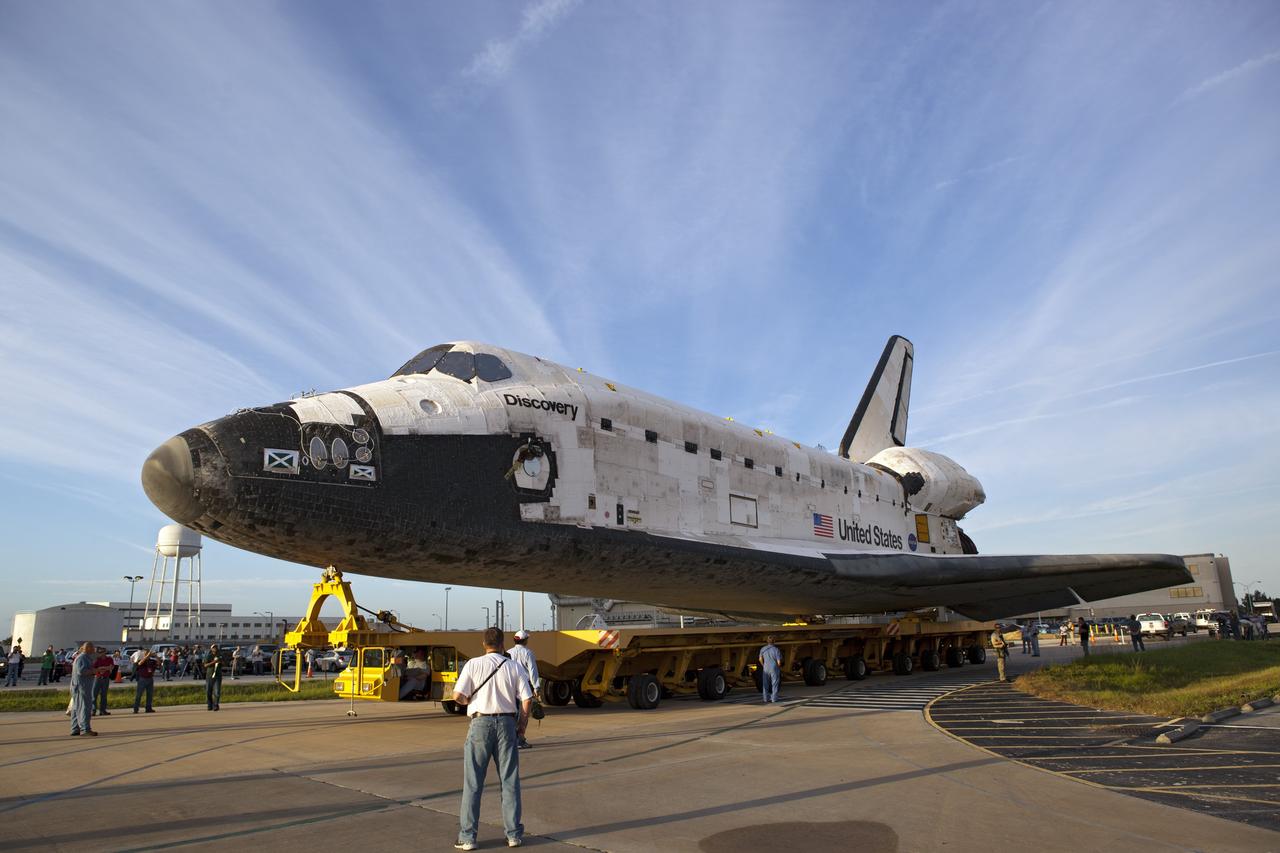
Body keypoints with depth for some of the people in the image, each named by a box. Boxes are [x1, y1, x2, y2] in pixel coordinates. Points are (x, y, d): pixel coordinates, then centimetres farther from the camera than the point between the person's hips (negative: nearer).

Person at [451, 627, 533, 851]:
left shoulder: (473, 664, -4)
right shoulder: (515, 667, 0)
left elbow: (458, 696, -10)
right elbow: (527, 699, -4)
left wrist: (469, 701, 12)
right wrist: (523, 723, 11)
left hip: (481, 722, -2)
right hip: (507, 723, 2)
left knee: (472, 783, 7)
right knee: (510, 781, 11)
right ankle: (514, 834, 16)